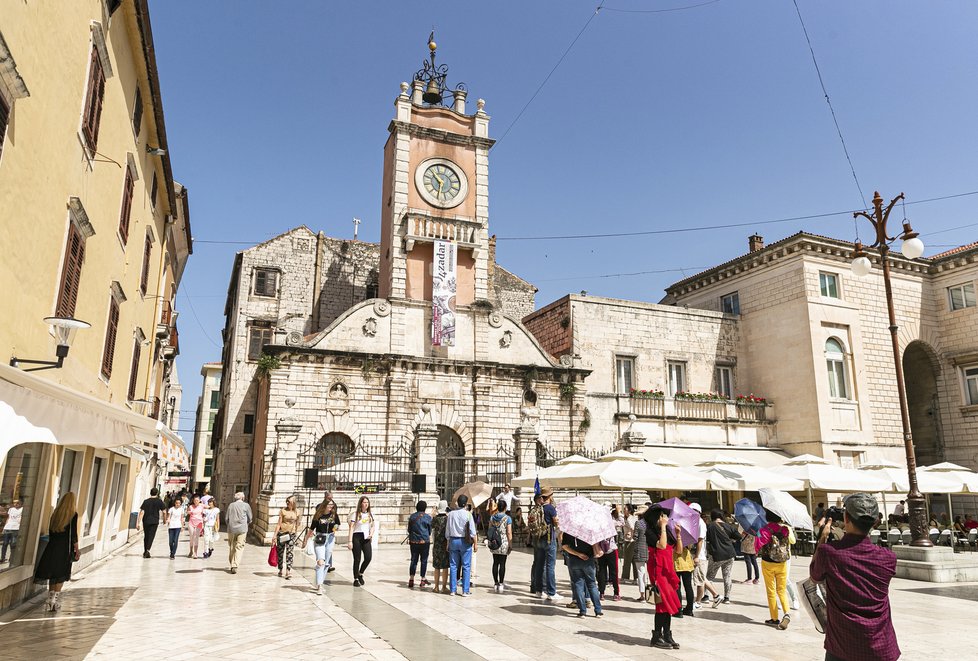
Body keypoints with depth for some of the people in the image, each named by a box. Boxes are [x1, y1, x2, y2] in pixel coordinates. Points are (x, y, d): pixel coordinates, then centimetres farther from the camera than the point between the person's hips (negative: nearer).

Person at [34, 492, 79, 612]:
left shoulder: (55, 513, 9)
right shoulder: (73, 515, -6)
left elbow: (50, 532, 12)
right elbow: (73, 534, -10)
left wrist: (53, 545, 20)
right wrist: (76, 550, -4)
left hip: (52, 547, 4)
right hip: (64, 548, -4)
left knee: (52, 574, 12)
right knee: (61, 575, 3)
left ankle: (50, 598, 13)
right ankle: (55, 598, -4)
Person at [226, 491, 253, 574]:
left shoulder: (231, 505, 8)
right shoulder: (246, 505, 0)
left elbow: (227, 518, 11)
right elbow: (250, 518, 5)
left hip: (231, 529, 3)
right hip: (242, 529, -3)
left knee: (231, 548, 13)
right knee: (239, 547, -1)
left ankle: (232, 565, 18)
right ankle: (235, 565, -12)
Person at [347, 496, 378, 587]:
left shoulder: (370, 514, 11)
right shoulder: (355, 514, -3)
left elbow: (373, 526, 17)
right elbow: (351, 527, -6)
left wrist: (371, 534, -3)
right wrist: (350, 541, -12)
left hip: (366, 538, 4)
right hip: (357, 537, -4)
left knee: (368, 557, -8)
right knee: (357, 559, 1)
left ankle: (360, 573, 18)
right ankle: (356, 579, 15)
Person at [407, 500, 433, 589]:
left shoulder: (412, 516, 2)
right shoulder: (428, 517, -5)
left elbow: (409, 529, 9)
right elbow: (430, 530, 4)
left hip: (413, 541, 3)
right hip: (424, 541, -2)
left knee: (414, 560, 11)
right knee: (424, 561, 5)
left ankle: (411, 579, 9)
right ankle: (422, 580, 6)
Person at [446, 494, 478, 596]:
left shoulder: (451, 514, 1)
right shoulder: (468, 514, -9)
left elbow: (447, 531, 6)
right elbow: (472, 531, -10)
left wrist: (448, 542, 15)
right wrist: (475, 543, -3)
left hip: (453, 541, 4)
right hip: (465, 542, -3)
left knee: (453, 566, 10)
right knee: (466, 566, 3)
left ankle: (452, 590, 13)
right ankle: (465, 591, 3)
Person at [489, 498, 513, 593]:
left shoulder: (492, 518, 5)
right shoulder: (507, 518, -8)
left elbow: (489, 530, 9)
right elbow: (509, 533, -10)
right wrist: (510, 544, -5)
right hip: (504, 544, -4)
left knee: (495, 563, 10)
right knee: (502, 564, 1)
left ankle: (496, 583, 15)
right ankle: (501, 584, 3)